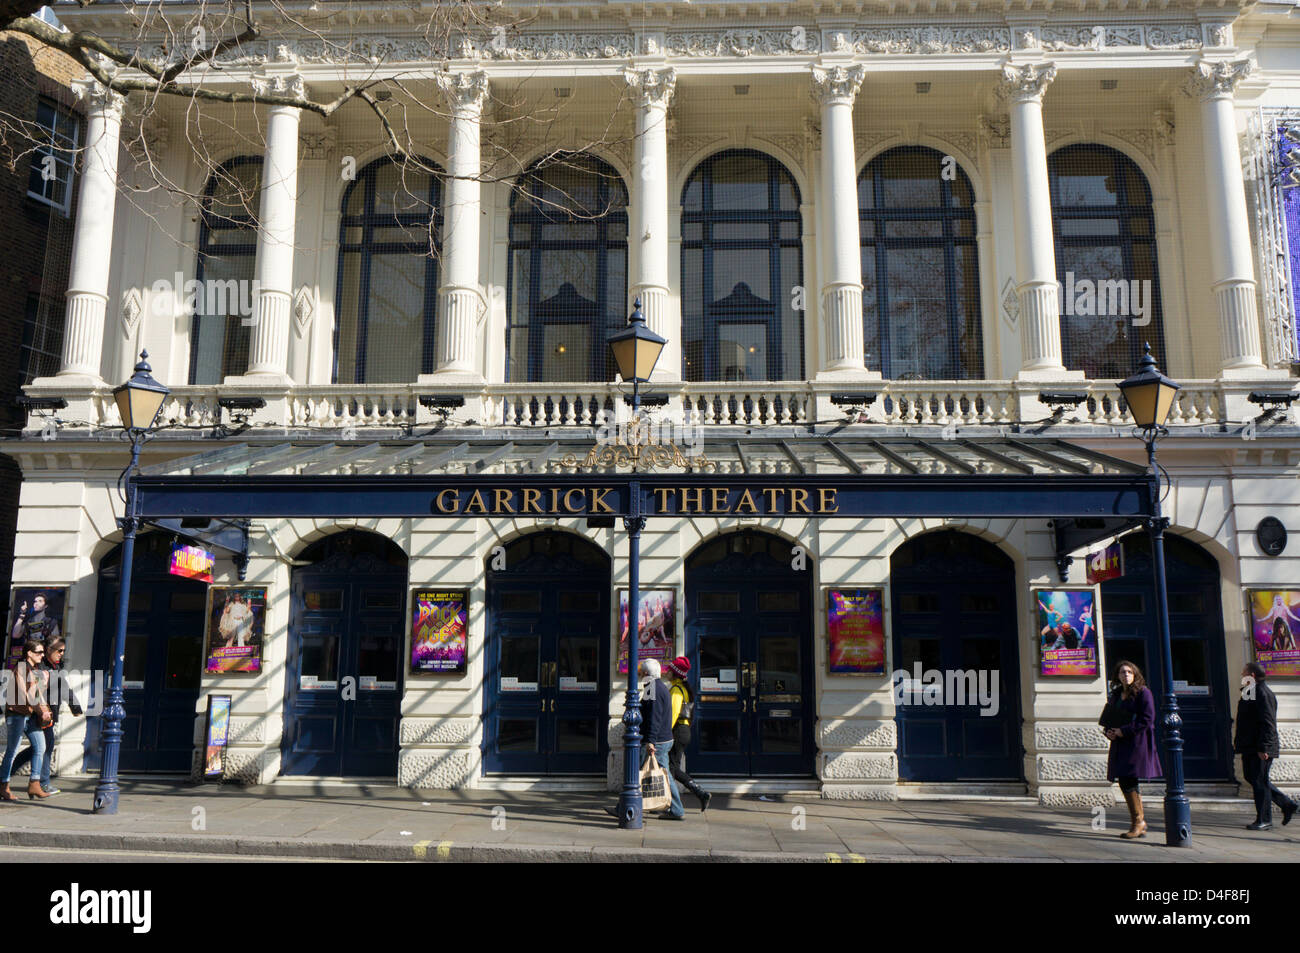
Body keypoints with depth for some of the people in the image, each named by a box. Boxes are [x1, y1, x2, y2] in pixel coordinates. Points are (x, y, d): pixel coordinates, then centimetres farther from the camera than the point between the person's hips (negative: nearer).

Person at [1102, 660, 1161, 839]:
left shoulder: (1143, 692, -6)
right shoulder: (1116, 695, 16)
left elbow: (1147, 720, -13)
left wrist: (1124, 731, -15)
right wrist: (1109, 732, 2)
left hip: (1137, 743, -7)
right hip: (1120, 743, 7)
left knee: (1128, 781, -12)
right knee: (1124, 782, 6)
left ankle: (1138, 821, 1)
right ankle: (1140, 824, 16)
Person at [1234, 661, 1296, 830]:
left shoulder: (1263, 693, -15)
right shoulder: (1249, 693, 15)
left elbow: (1268, 723, -20)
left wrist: (1263, 748, -23)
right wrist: (1237, 741, 20)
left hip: (1260, 749, -10)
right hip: (1249, 747, 10)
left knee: (1260, 781, -3)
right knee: (1252, 778, 14)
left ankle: (1264, 820, 5)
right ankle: (1287, 805, 26)